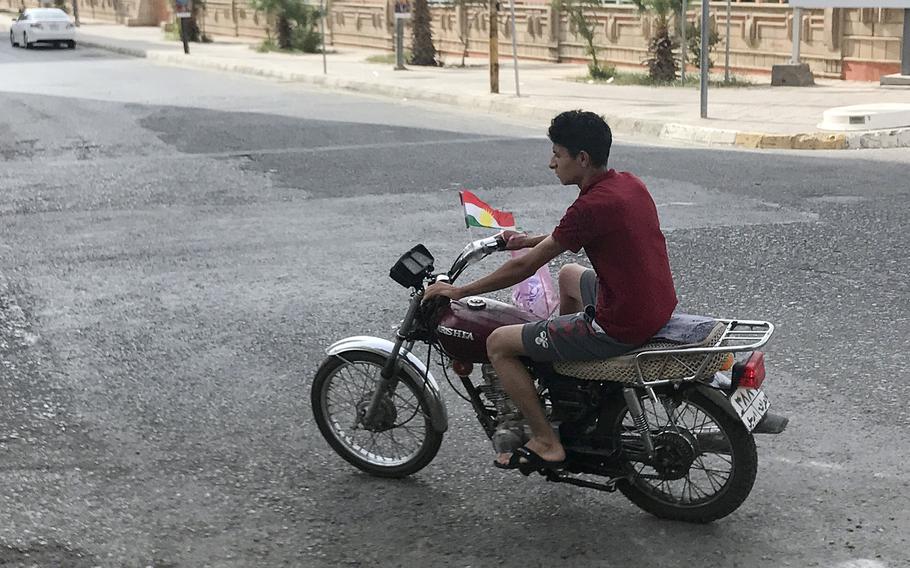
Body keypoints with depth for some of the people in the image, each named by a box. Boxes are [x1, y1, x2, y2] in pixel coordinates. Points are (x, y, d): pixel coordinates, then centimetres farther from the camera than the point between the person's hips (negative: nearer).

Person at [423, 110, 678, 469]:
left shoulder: (592, 205, -21)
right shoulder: (629, 183, 5)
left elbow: (525, 267, -14)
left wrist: (458, 291, -4)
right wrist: (534, 240, 27)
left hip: (620, 328, -9)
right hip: (658, 306, 9)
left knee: (498, 344, -1)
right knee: (569, 276, 36)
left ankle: (546, 442, 7)